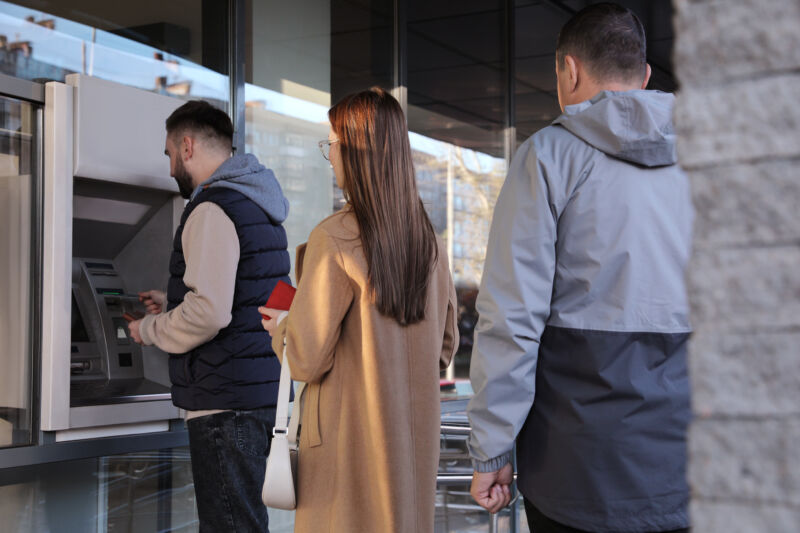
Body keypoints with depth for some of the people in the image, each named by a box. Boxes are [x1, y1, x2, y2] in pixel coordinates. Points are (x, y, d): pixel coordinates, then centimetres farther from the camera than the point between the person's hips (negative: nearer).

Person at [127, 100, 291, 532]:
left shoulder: (212, 209, -13)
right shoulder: (259, 207, 18)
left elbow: (209, 313, -22)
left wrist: (150, 329, -5)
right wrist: (172, 303, 27)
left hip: (226, 399, -10)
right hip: (263, 393, 10)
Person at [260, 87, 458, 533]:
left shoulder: (335, 239, -18)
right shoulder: (427, 237, 2)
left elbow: (308, 359, -16)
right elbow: (446, 343, 11)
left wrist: (282, 328, 4)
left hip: (351, 432, -6)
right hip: (415, 431, 6)